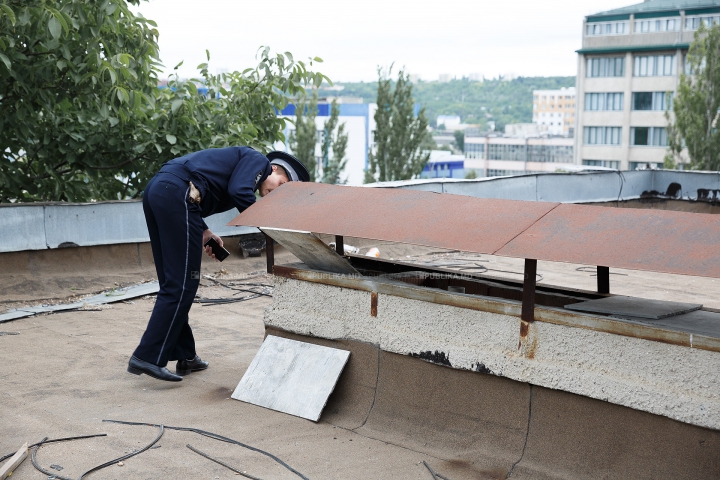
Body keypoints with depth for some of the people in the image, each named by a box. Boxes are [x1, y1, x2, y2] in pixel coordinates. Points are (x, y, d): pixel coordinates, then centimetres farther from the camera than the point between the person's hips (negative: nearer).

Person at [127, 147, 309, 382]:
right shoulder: (259, 161, 8)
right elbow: (239, 192, -12)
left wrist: (204, 232, 16)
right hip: (176, 193, -10)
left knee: (173, 283, 13)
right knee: (182, 284, -6)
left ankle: (184, 356, 20)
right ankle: (148, 358, -8)